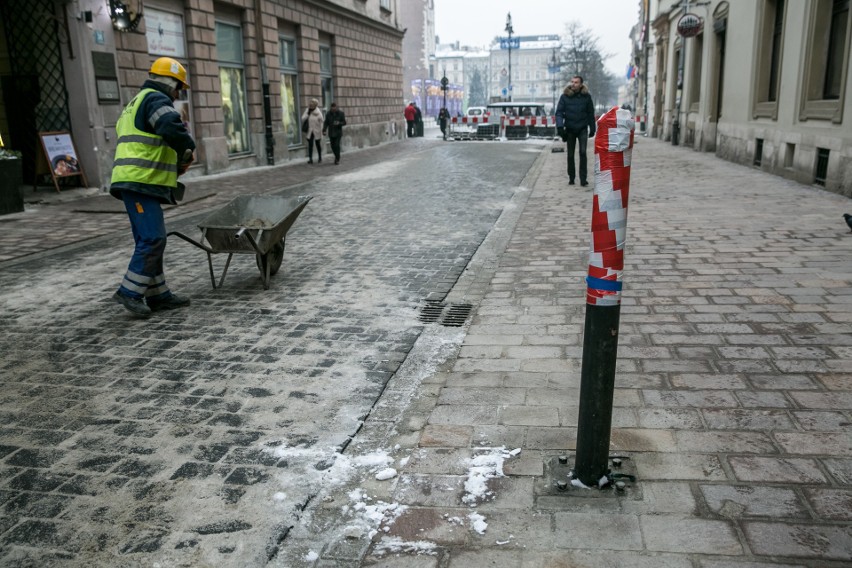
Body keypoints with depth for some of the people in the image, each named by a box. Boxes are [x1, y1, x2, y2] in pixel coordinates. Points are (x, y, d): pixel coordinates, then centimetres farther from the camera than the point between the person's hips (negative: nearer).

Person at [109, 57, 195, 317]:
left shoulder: (135, 103, 29)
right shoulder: (156, 99, -6)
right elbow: (171, 128, -26)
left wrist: (175, 162, 19)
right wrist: (187, 149, -7)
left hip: (132, 181, 11)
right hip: (142, 182, -11)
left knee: (150, 240, 10)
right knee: (153, 239, -12)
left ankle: (158, 295, 14)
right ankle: (130, 292, -9)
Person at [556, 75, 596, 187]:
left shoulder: (586, 96, -3)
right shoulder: (565, 96, -5)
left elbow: (590, 113, 4)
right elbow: (559, 112, -7)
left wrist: (592, 128, 5)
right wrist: (560, 126, -20)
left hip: (582, 128, -1)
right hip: (570, 129, 1)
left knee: (583, 152, -12)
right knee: (570, 155, 8)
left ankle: (583, 178, -9)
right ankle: (571, 178, 20)